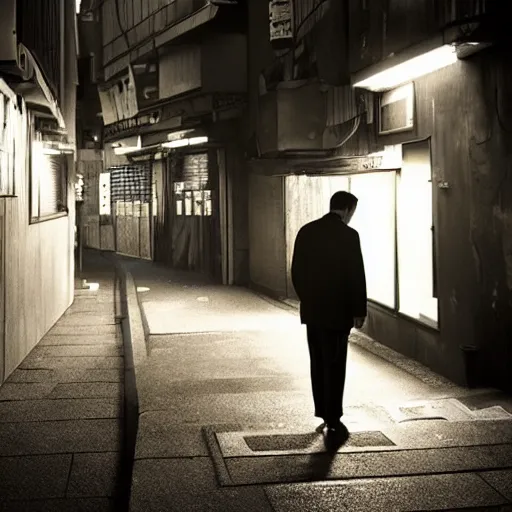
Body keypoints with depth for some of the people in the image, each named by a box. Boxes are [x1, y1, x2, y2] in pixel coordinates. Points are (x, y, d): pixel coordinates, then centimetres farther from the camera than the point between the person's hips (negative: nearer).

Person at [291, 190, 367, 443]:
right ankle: (333, 420, 5)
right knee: (335, 366, 1)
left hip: (312, 310, 6)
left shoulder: (306, 231, 5)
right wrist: (359, 311, -5)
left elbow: (296, 271, 8)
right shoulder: (348, 235, -12)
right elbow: (356, 276, -13)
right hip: (337, 311, -5)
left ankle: (323, 415, 20)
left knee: (318, 364, 14)